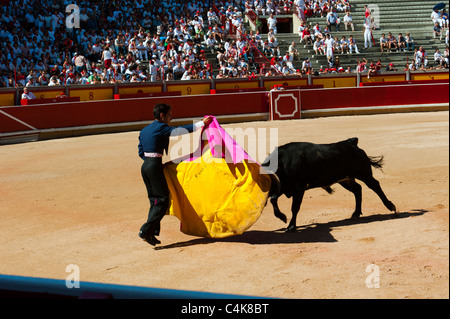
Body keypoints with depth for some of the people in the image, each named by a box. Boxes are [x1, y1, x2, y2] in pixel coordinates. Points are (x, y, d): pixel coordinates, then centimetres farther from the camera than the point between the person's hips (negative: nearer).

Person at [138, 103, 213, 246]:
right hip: (155, 166, -9)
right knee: (163, 200, -4)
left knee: (154, 200, 13)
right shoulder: (161, 128, -8)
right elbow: (182, 130, -12)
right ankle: (146, 229, -12)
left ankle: (151, 234, 11)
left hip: (145, 165, 9)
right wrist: (202, 123, -6)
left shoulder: (144, 130, 17)